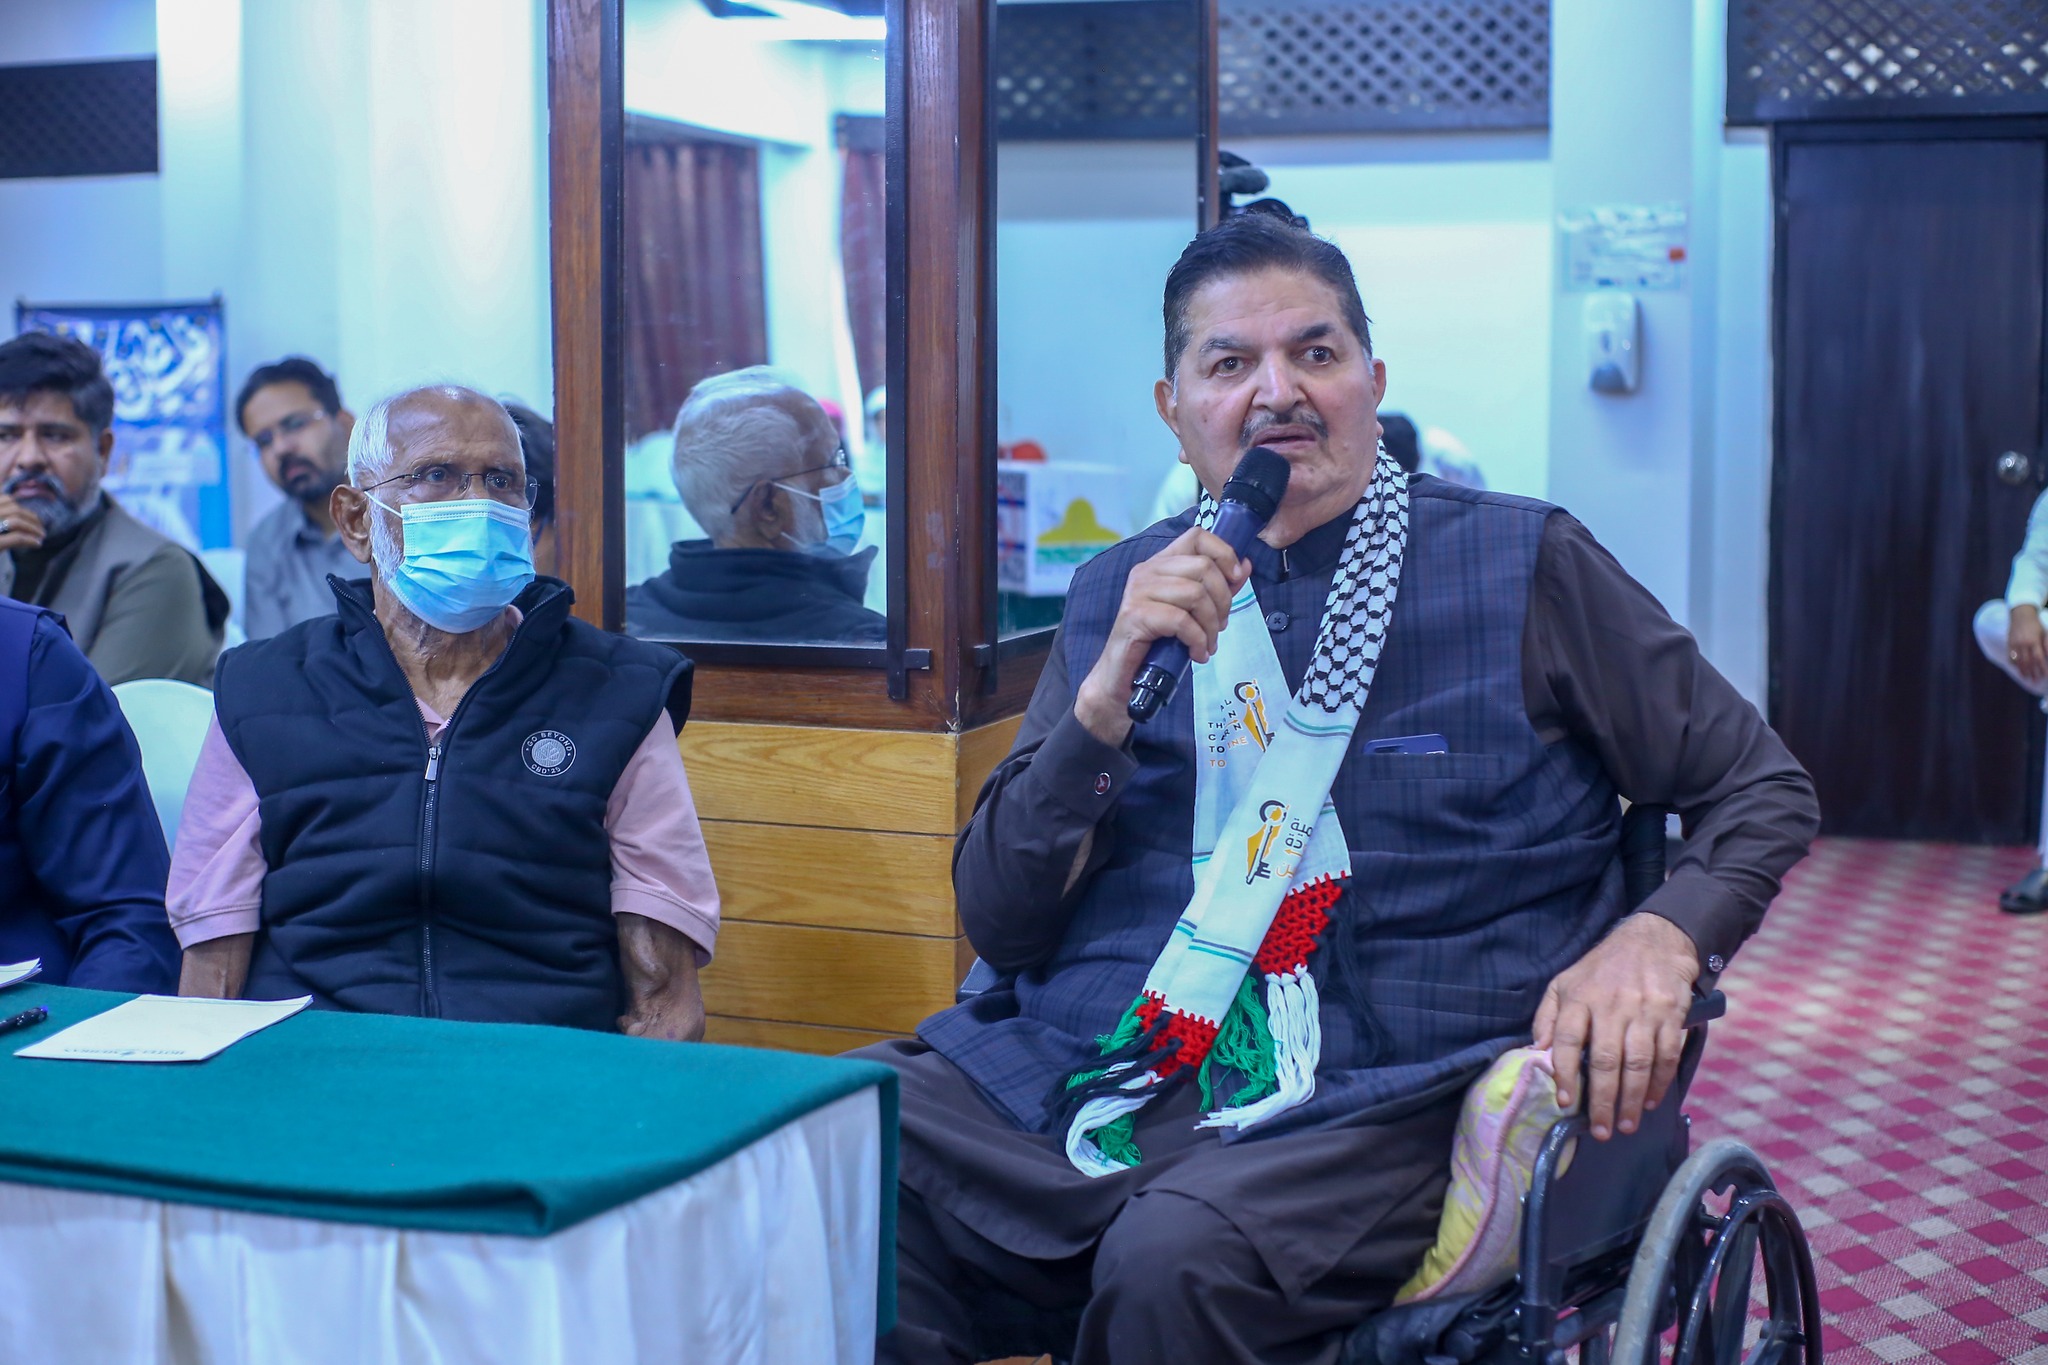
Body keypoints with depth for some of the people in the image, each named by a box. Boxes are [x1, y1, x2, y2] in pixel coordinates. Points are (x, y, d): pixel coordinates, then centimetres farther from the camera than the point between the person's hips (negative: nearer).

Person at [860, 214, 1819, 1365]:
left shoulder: (1524, 568, 5)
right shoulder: (1122, 594, 13)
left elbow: (1765, 792, 10)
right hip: (1095, 1059, 3)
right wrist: (1109, 696, -8)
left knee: (1174, 1259, -34)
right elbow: (998, 925, 8)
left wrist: (1661, 940, -11)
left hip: (1374, 1098, -2)